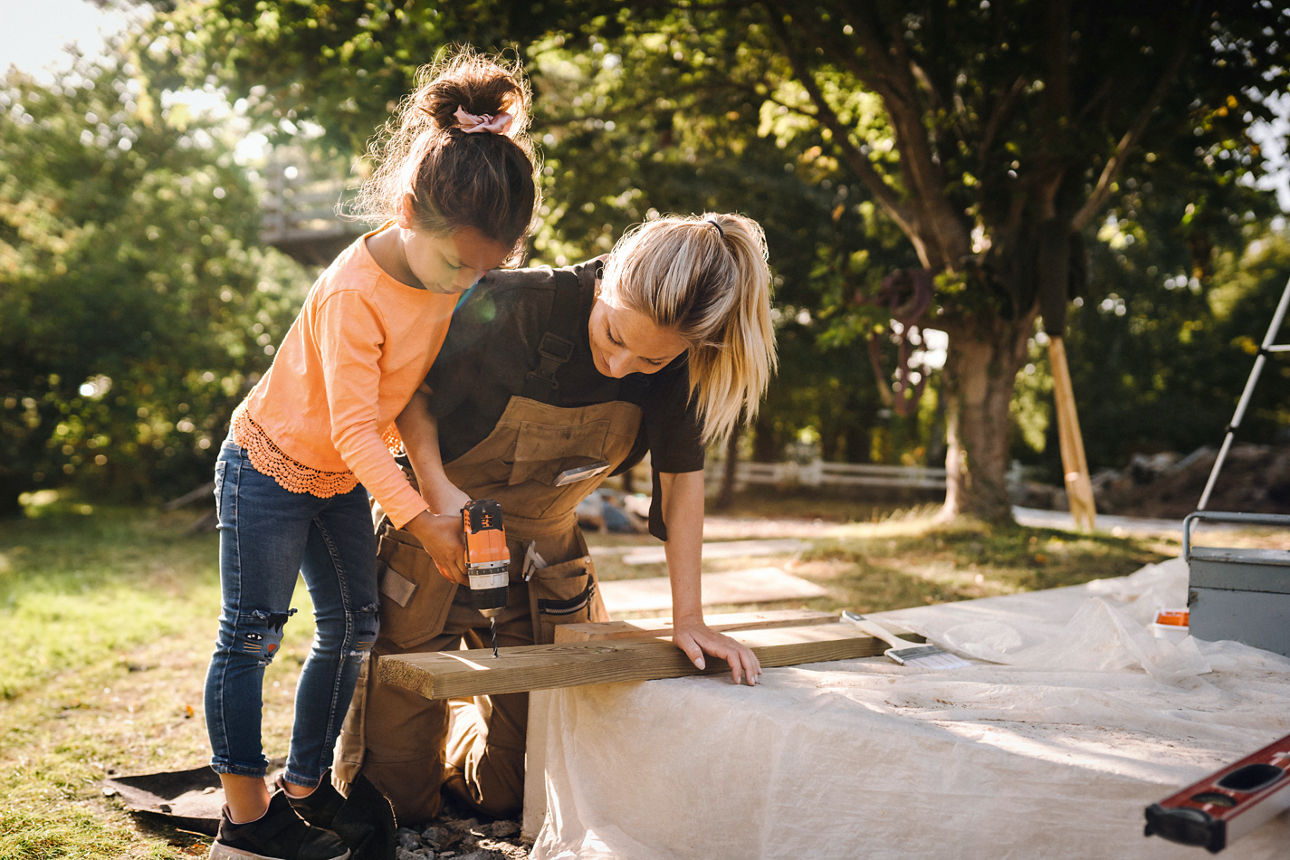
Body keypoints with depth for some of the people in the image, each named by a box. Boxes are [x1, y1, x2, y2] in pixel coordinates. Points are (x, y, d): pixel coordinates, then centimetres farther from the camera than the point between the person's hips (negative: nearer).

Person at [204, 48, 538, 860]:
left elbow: (411, 387, 4)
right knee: (252, 635, 0)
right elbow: (353, 428, -28)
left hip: (343, 478, 8)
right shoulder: (353, 293, -31)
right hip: (270, 465, -7)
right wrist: (419, 517, -33)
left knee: (352, 628, 8)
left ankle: (305, 785, 22)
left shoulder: (450, 262, -9)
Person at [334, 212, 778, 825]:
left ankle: (458, 724, 43)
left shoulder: (680, 361, -18)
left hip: (541, 554, 3)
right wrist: (436, 486, -29)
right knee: (398, 800, 4)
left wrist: (688, 620, -12)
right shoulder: (510, 308, -29)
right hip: (437, 529, -3)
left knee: (504, 794, 12)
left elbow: (680, 479, -10)